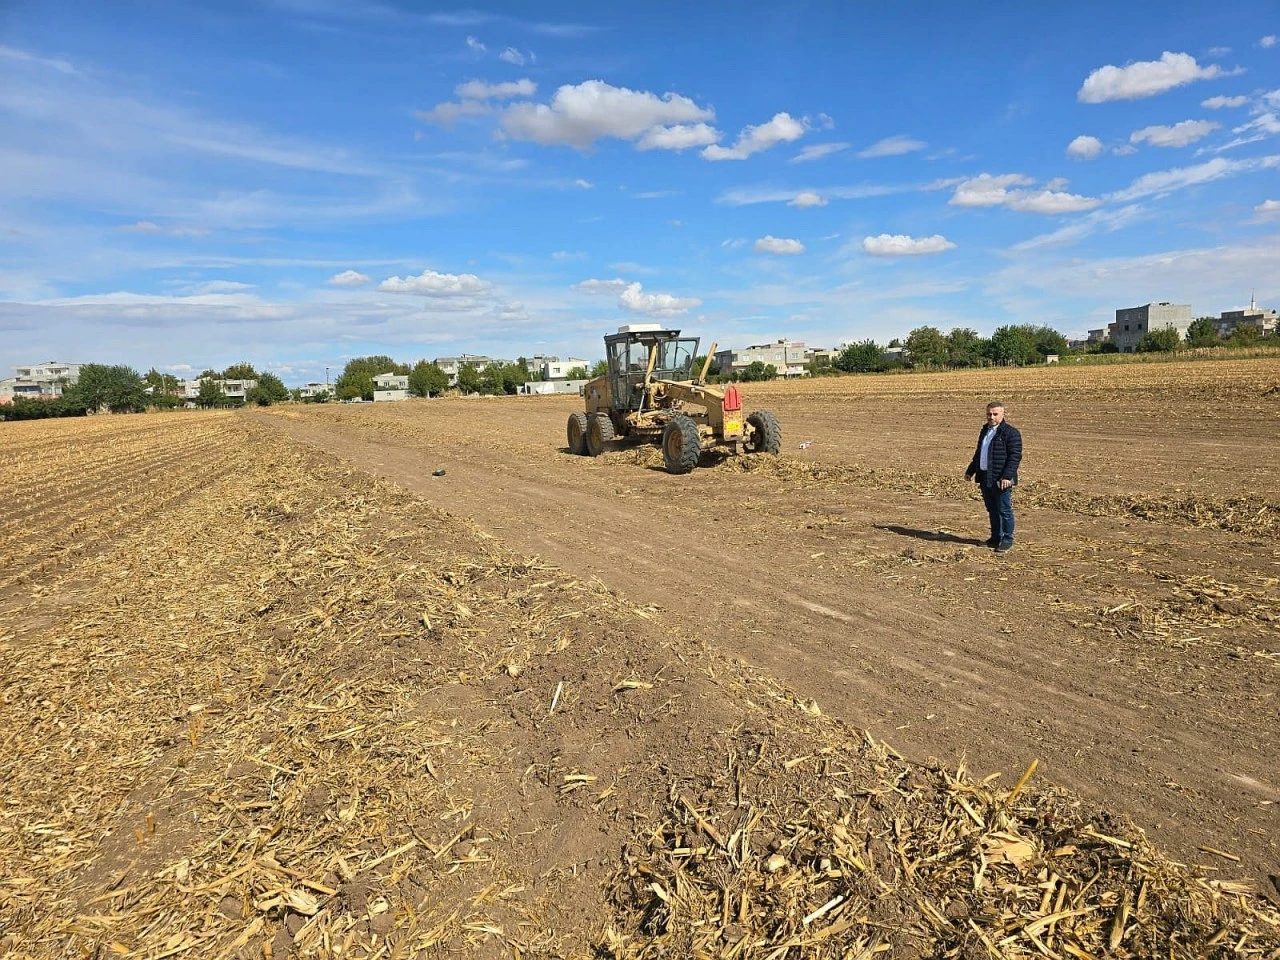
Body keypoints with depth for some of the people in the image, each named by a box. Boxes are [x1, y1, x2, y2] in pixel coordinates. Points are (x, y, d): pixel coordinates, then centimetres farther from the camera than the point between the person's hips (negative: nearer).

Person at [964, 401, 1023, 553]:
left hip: (1001, 480, -8)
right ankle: (996, 537, 25)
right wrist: (970, 471, 24)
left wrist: (1007, 476, -24)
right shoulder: (985, 430, 17)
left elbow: (1015, 456, -16)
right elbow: (978, 453, 26)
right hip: (985, 479, 8)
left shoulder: (1011, 432, -9)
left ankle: (1007, 541, 8)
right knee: (992, 510, 15)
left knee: (1004, 510, -1)